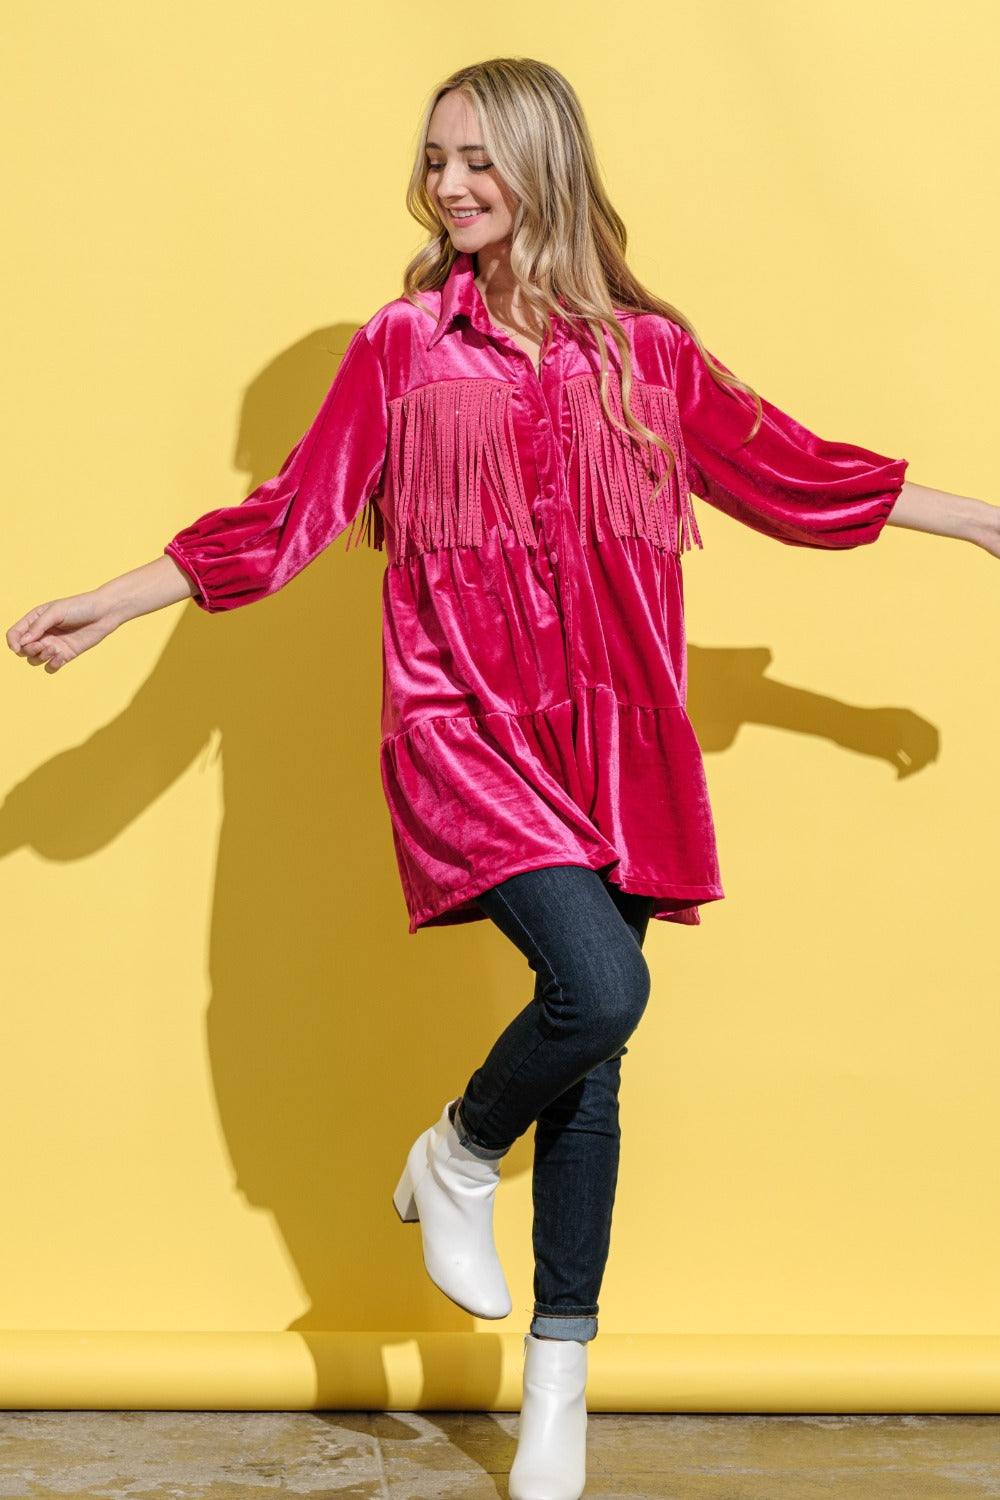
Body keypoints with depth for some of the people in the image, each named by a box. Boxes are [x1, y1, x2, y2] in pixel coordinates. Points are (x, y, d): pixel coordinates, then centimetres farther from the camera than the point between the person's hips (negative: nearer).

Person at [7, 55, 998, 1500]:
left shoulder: (647, 348, 7)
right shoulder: (403, 344, 3)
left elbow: (780, 467, 16)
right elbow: (293, 510, 4)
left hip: (613, 736, 3)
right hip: (467, 727, -2)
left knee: (592, 1066, 6)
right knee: (600, 989, -23)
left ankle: (558, 1384, 21)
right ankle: (456, 1165, 10)